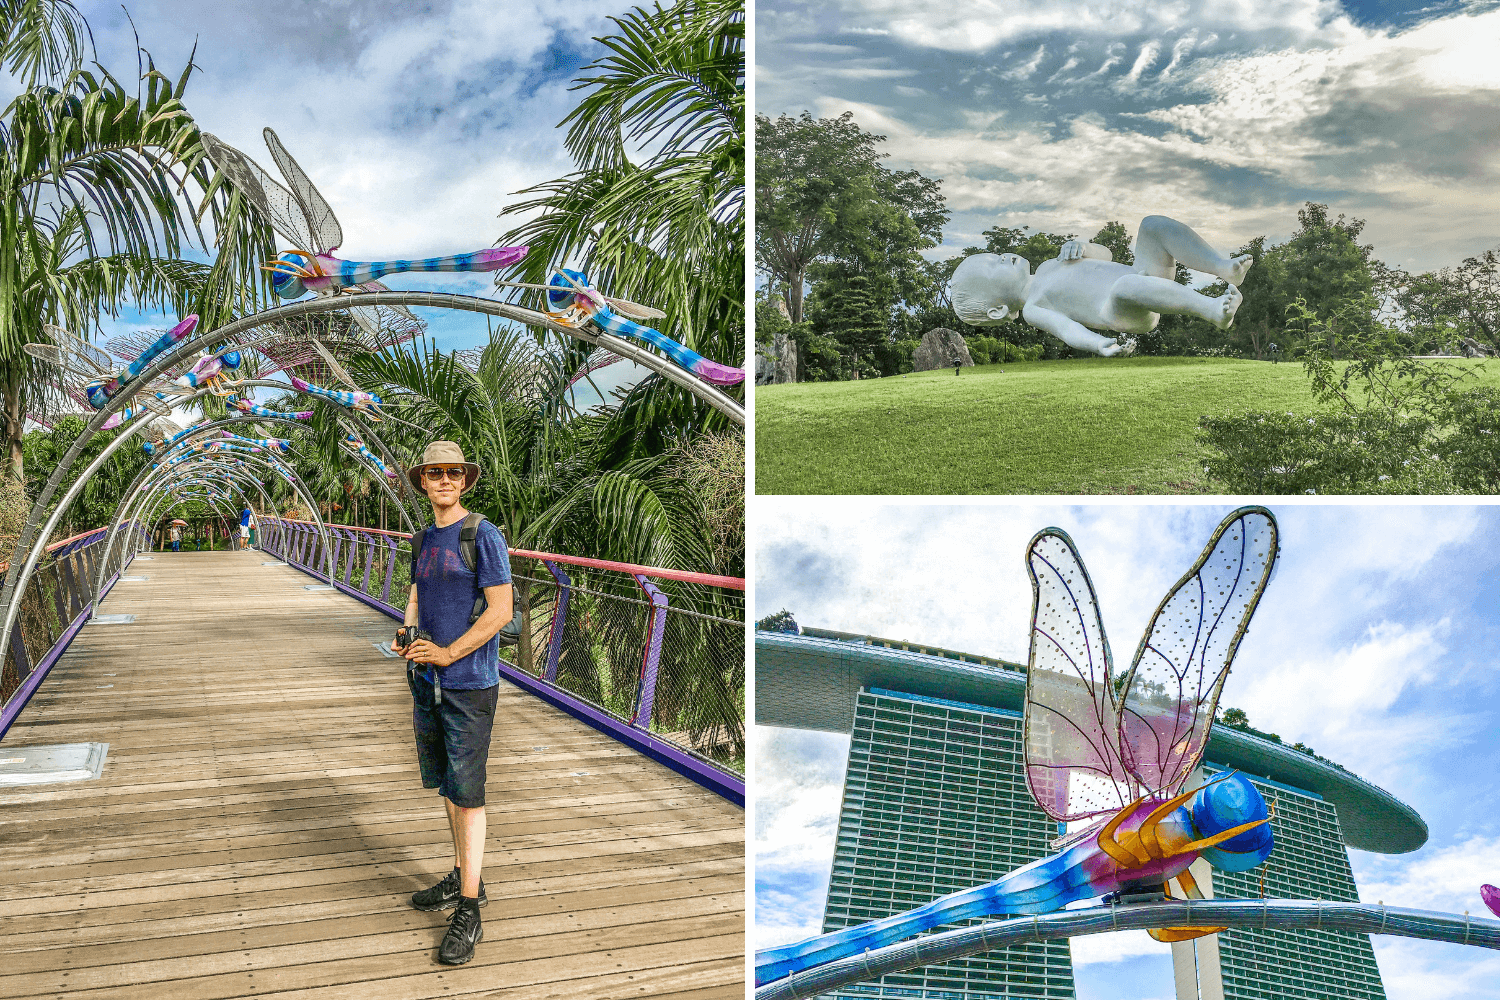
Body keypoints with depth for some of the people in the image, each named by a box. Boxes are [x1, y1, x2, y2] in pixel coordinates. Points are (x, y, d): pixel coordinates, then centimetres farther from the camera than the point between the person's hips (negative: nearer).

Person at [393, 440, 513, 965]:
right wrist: (404, 637, -2)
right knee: (445, 782, 16)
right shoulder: (423, 539, 12)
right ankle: (462, 877, 31)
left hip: (468, 681, -7)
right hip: (426, 680, 7)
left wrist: (448, 653, -18)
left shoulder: (483, 535, -10)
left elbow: (501, 611, -14)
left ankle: (469, 912, 0)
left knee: (467, 792, -5)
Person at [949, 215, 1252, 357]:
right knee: (1125, 286, -40)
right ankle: (1213, 310, -44)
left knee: (1154, 224, -10)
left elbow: (1103, 255, 30)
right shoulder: (1033, 310, 1)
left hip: (1148, 278, 8)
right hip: (1133, 315, -8)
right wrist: (1099, 345, -39)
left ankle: (1226, 268, -25)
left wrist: (1078, 245, 6)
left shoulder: (1047, 268, 27)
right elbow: (1067, 329, -18)